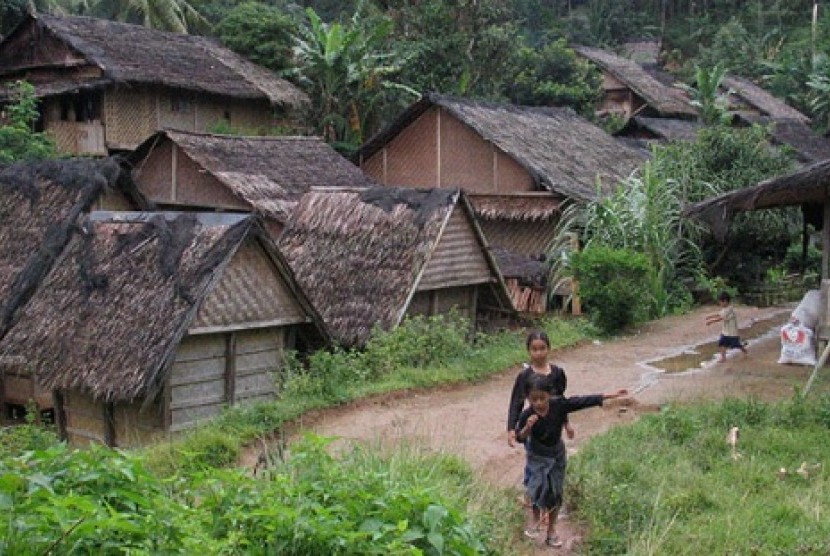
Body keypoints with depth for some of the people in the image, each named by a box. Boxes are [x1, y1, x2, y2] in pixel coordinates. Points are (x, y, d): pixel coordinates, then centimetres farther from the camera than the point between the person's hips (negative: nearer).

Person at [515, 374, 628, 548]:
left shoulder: (559, 404, -23)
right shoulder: (527, 415, -24)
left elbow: (584, 401, -22)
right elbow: (520, 438, -13)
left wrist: (611, 396, -23)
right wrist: (528, 427, -35)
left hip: (557, 453, 2)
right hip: (538, 455, -2)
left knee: (556, 493, 9)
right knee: (540, 486, -20)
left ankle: (551, 531, 25)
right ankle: (534, 515, 10)